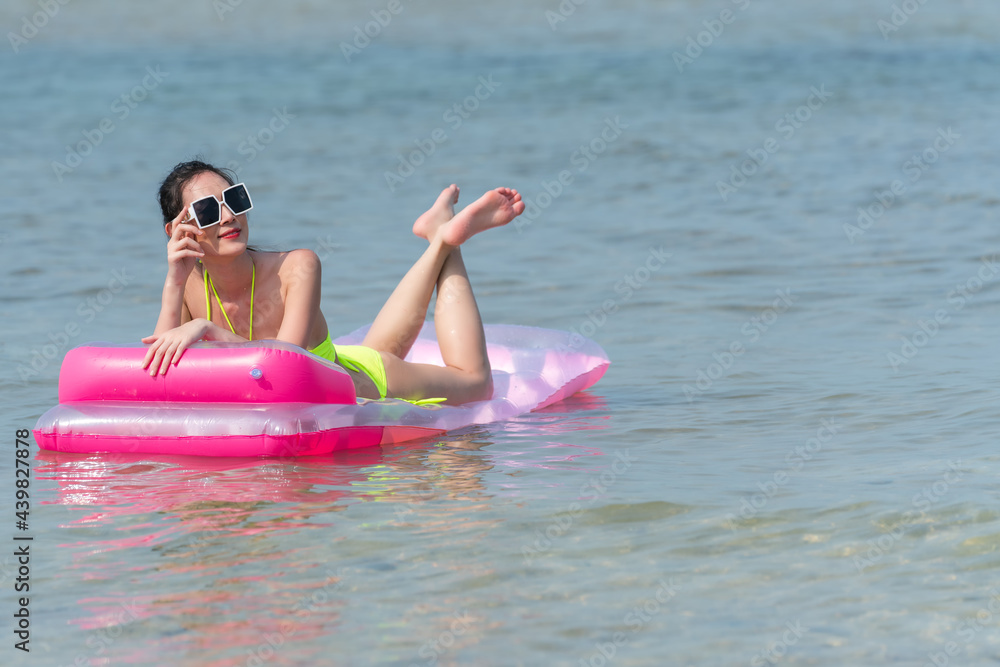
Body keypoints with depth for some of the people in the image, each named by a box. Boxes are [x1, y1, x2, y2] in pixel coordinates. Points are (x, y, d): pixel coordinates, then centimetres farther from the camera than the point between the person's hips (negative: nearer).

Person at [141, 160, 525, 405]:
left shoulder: (297, 267, -36)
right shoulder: (191, 287, -25)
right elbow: (158, 372, -33)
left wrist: (208, 331, -54)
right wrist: (173, 286, -40)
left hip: (359, 376, -3)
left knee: (474, 381, 27)